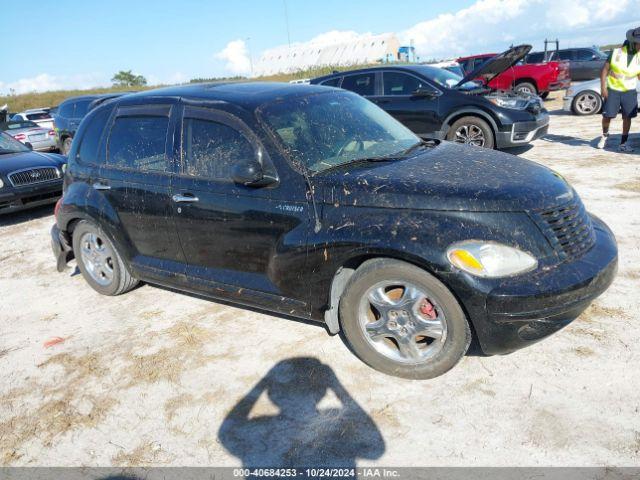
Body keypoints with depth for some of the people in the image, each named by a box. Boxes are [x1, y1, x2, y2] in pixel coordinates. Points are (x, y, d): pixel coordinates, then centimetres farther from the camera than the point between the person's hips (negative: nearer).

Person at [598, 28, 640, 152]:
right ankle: (605, 135, 28)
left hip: (629, 91, 2)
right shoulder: (616, 52, -6)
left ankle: (623, 144, 7)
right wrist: (603, 88, -11)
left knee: (627, 117, -1)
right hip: (612, 90, -2)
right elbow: (605, 70, -3)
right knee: (607, 116, -1)